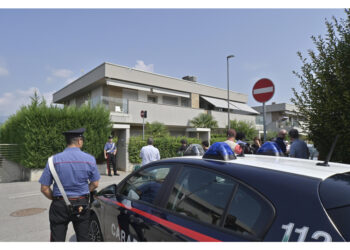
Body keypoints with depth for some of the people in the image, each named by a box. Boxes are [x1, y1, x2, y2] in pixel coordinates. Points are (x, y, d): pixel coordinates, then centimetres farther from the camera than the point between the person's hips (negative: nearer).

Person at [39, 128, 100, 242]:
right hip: (82, 205, 0)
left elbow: (44, 188, -6)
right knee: (83, 238, 16)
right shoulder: (90, 159, -8)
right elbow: (95, 184, 0)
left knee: (57, 239, 14)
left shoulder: (54, 160, -9)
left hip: (59, 206, 0)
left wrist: (56, 199, 11)